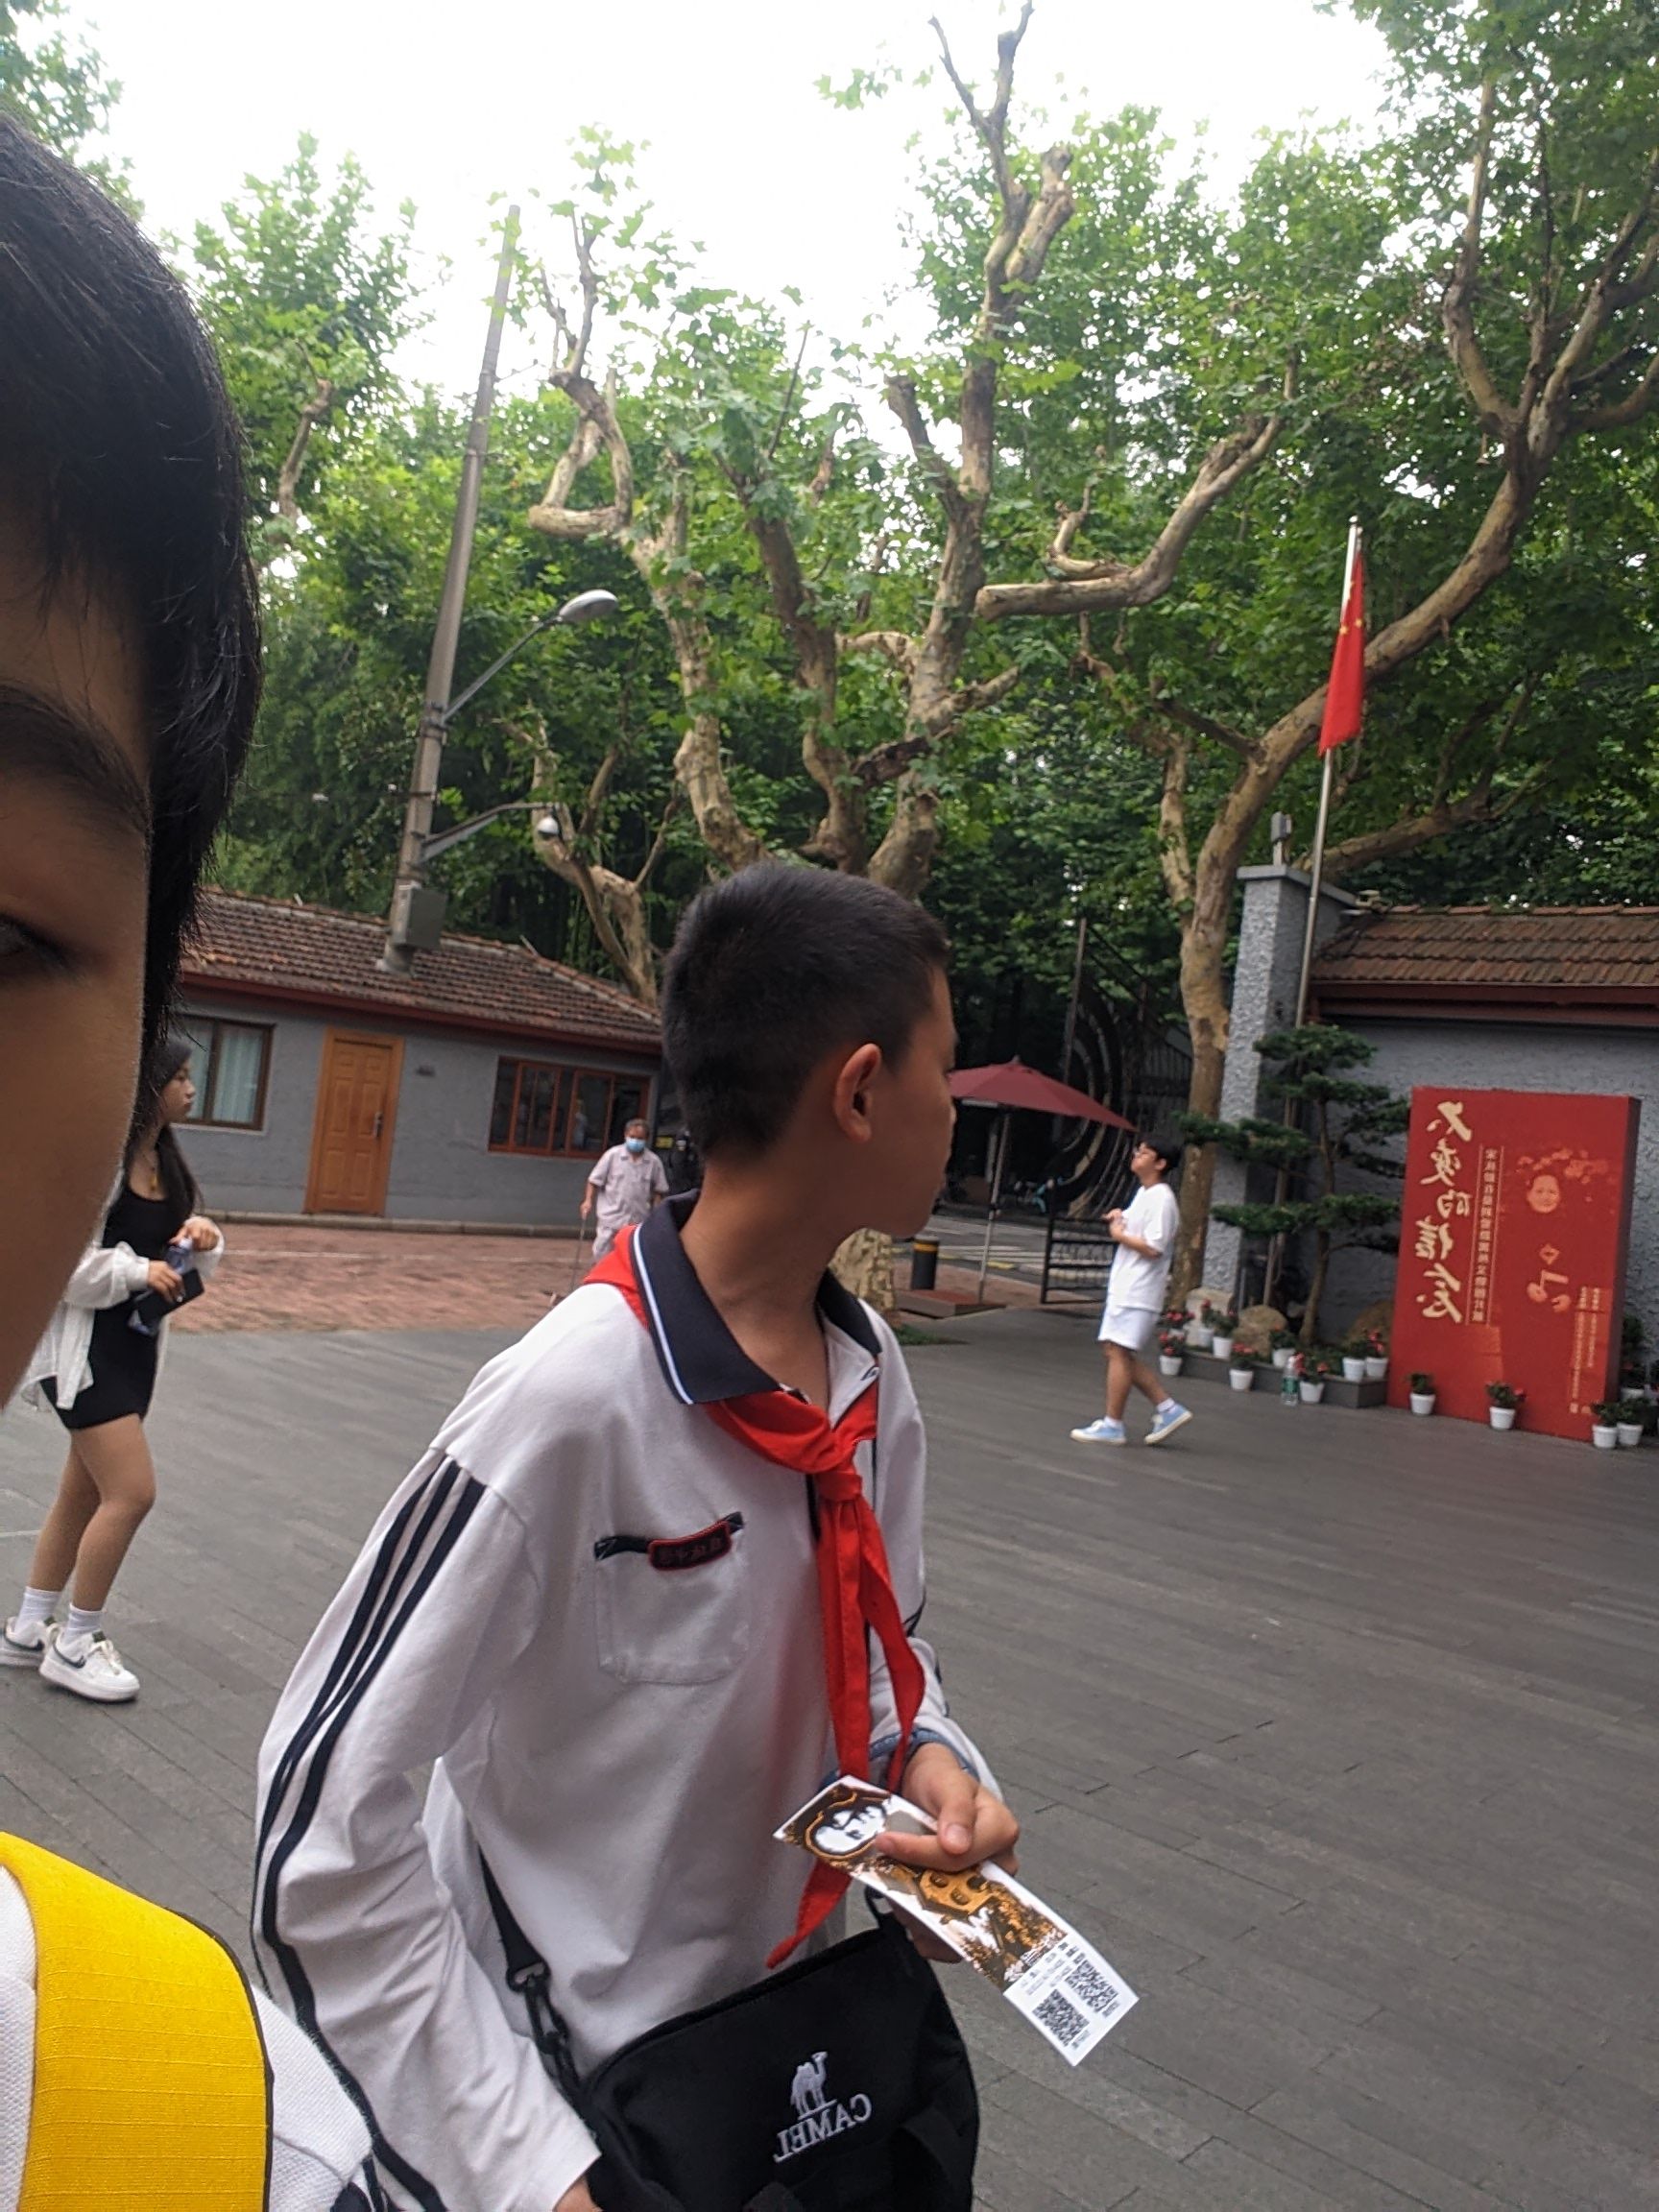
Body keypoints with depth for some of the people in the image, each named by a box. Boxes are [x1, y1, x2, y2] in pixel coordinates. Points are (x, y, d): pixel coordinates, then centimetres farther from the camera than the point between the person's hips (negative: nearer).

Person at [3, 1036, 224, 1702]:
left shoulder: (166, 1163, 7)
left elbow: (184, 1253, 15)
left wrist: (204, 1236, -6)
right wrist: (137, 1271, -23)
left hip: (135, 1344, 9)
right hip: (86, 1345, -9)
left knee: (84, 1494, 16)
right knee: (132, 1492, -10)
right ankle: (74, 1647, 7)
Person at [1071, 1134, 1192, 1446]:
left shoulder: (1161, 1199, -14)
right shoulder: (1143, 1193, 16)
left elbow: (1153, 1247, -22)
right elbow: (1130, 1225, 29)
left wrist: (1120, 1235, -10)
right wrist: (1118, 1216, 8)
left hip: (1138, 1291, -10)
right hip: (1124, 1288, 10)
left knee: (1119, 1352, -7)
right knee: (1123, 1355, 11)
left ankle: (1112, 1424, -2)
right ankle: (1168, 1408, 17)